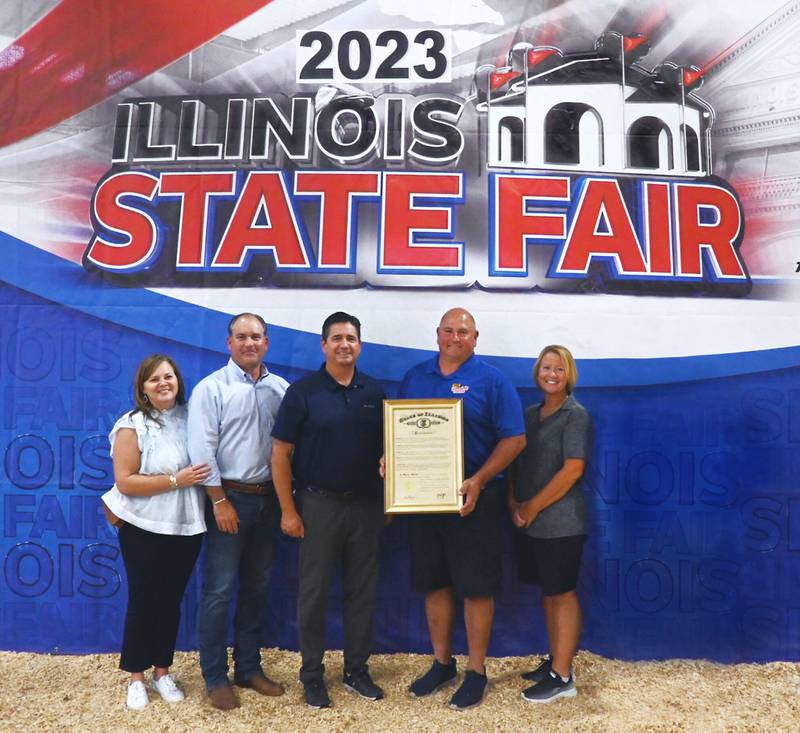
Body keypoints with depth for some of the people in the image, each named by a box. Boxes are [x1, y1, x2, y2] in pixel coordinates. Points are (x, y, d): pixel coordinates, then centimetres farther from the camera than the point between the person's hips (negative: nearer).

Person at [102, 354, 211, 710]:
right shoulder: (132, 426, -11)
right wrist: (176, 481, -21)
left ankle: (162, 672, 30)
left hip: (186, 525, 4)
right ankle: (136, 677, 26)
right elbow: (125, 482, -16)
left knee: (171, 599, 14)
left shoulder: (190, 417, 2)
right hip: (144, 528, -4)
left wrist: (199, 479, -3)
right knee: (143, 600, 8)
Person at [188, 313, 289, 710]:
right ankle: (215, 677, 18)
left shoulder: (281, 389, 6)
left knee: (256, 587, 14)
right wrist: (220, 500, -13)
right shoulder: (211, 388, -6)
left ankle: (249, 667, 29)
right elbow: (202, 449, -11)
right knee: (219, 590, 2)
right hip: (230, 497, -4)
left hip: (268, 498, 5)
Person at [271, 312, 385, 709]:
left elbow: (387, 446, 10)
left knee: (362, 591, 12)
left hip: (367, 504, 3)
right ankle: (312, 674, 25)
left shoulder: (375, 391, 3)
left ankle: (357, 669, 29)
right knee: (314, 592, 8)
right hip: (319, 504, -3)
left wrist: (388, 498, -1)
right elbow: (280, 453, -6)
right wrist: (288, 510, -9)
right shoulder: (302, 391, -6)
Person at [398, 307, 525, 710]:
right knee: (434, 583, 14)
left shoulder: (491, 380, -6)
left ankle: (476, 672, 22)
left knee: (476, 586, 4)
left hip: (474, 499, -4)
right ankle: (441, 663, 32)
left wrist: (478, 481, -19)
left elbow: (514, 439, -10)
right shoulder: (415, 377, 8)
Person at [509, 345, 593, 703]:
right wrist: (513, 503, -2)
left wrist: (533, 507, -14)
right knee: (547, 592, 16)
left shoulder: (576, 415, -8)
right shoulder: (529, 414, 11)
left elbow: (573, 469, -16)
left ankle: (562, 677, 12)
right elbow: (515, 461, 12)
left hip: (560, 522, -6)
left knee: (562, 593, 2)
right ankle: (555, 659, 30)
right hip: (529, 522, 6)